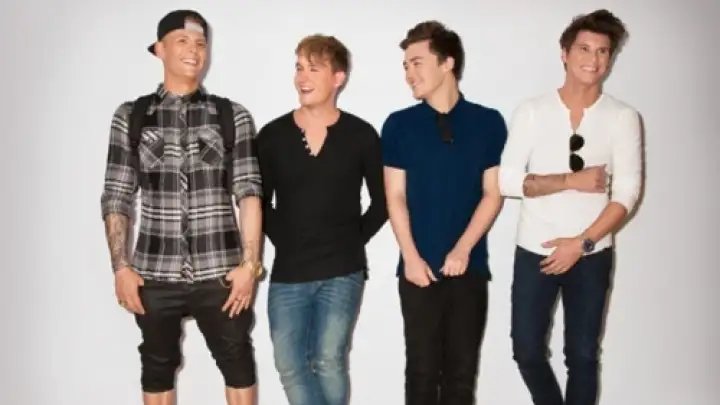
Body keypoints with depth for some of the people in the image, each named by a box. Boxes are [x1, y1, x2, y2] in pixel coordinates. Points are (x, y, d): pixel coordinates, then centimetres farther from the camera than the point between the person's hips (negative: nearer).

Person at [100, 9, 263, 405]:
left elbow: (249, 192, -2)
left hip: (220, 272, -1)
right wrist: (120, 266, -2)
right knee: (158, 368, 15)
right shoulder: (131, 116, 5)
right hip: (154, 274, 1)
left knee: (238, 363, 9)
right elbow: (116, 197, 4)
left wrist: (250, 262, -9)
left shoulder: (233, 116, 3)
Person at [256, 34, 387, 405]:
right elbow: (260, 202, 9)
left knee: (329, 361, 0)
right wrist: (285, 241, 1)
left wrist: (354, 239, 0)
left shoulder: (361, 135, -3)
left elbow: (382, 201, 6)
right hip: (287, 273, 2)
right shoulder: (272, 135, 1)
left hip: (343, 272, -2)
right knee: (290, 366, 5)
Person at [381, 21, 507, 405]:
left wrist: (462, 249, -9)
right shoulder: (398, 125, 1)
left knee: (462, 367, 8)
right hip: (418, 268, 0)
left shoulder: (489, 122, 2)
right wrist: (410, 257, -8)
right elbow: (395, 197, 1)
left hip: (470, 266, 0)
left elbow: (493, 194, 0)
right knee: (422, 366, 5)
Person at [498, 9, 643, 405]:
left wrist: (581, 243, -14)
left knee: (582, 355, 9)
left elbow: (626, 193, -6)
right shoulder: (531, 111, -2)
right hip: (534, 251, 1)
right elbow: (507, 181, -8)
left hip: (592, 254, 0)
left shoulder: (623, 117, -2)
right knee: (527, 351, 6)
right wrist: (571, 181, -16)